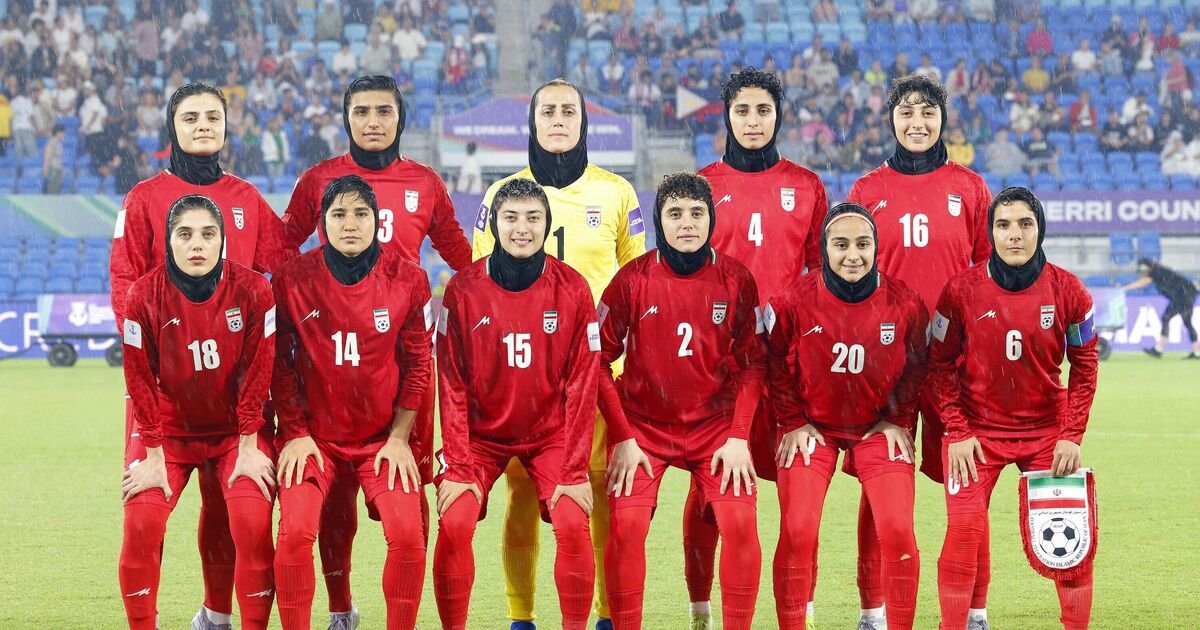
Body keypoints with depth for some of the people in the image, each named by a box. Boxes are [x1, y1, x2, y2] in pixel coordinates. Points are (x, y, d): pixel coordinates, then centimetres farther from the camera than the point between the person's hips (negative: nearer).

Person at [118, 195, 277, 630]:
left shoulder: (252, 290, -15)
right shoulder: (146, 295, -14)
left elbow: (257, 372, -9)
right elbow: (141, 379, -9)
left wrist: (248, 448, -9)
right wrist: (154, 458, -8)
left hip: (236, 431, 0)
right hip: (169, 429, 1)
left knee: (252, 522, -20)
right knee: (141, 521, -17)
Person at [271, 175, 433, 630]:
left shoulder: (407, 280, -4)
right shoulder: (293, 280, -5)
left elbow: (418, 363, 1)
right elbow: (281, 363, 1)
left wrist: (399, 438, -2)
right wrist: (295, 434, -3)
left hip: (386, 436, 0)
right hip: (316, 435, 0)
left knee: (407, 533, -17)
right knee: (295, 531, -19)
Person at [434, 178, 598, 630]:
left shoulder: (572, 290, -9)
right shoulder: (463, 290, -10)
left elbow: (581, 385, -7)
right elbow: (452, 386, -7)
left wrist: (575, 470, -10)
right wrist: (458, 467, -12)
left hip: (550, 434, 0)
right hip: (481, 433, 0)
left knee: (573, 524, -17)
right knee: (454, 523, -17)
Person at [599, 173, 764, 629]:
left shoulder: (736, 279, -4)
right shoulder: (633, 279, -7)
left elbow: (752, 363, 2)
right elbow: (600, 360, -2)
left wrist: (739, 437, -7)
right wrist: (623, 437, -8)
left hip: (716, 426, 1)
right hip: (642, 426, -1)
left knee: (740, 522, -15)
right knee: (626, 525, -16)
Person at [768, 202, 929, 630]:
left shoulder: (905, 304, -13)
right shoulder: (794, 302, -15)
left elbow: (915, 368, 4)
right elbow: (776, 366, -1)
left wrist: (898, 420, 1)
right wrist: (793, 423, -2)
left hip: (879, 428, 1)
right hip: (813, 425, -1)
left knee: (897, 531, -10)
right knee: (797, 532, -10)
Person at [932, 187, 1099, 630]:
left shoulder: (1067, 290, -6)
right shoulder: (962, 290, -9)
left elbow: (1084, 364, 2)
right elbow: (941, 365, -2)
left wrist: (1072, 435, -4)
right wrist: (957, 432, -8)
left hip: (1048, 431, 1)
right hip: (977, 431, -1)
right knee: (964, 531, -12)